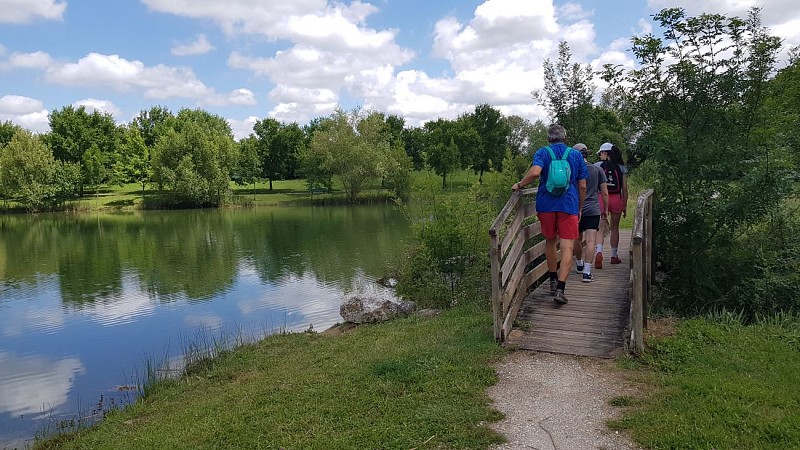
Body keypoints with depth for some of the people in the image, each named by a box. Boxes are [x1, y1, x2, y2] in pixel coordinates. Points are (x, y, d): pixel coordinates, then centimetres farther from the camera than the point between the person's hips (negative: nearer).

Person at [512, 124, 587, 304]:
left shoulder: (542, 153, 3)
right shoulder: (576, 155, 9)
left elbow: (535, 172, -19)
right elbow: (582, 186, 10)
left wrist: (519, 185, -4)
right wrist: (579, 208, 20)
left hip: (546, 204, 1)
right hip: (569, 205, -1)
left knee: (550, 242, 20)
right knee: (567, 247, -3)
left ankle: (553, 281, 30)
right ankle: (560, 288, -13)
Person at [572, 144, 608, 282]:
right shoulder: (598, 170, 3)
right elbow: (605, 193, 4)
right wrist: (605, 209, 16)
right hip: (593, 210, 0)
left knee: (577, 239, 18)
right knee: (590, 241, -6)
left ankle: (579, 264, 36)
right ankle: (587, 272, -14)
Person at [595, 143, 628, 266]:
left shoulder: (597, 166, -1)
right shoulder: (621, 168, 5)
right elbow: (625, 189, 4)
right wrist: (625, 206, 11)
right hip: (617, 199, 2)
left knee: (601, 228, -3)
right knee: (614, 228, 14)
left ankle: (599, 251, -27)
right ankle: (614, 256, 25)